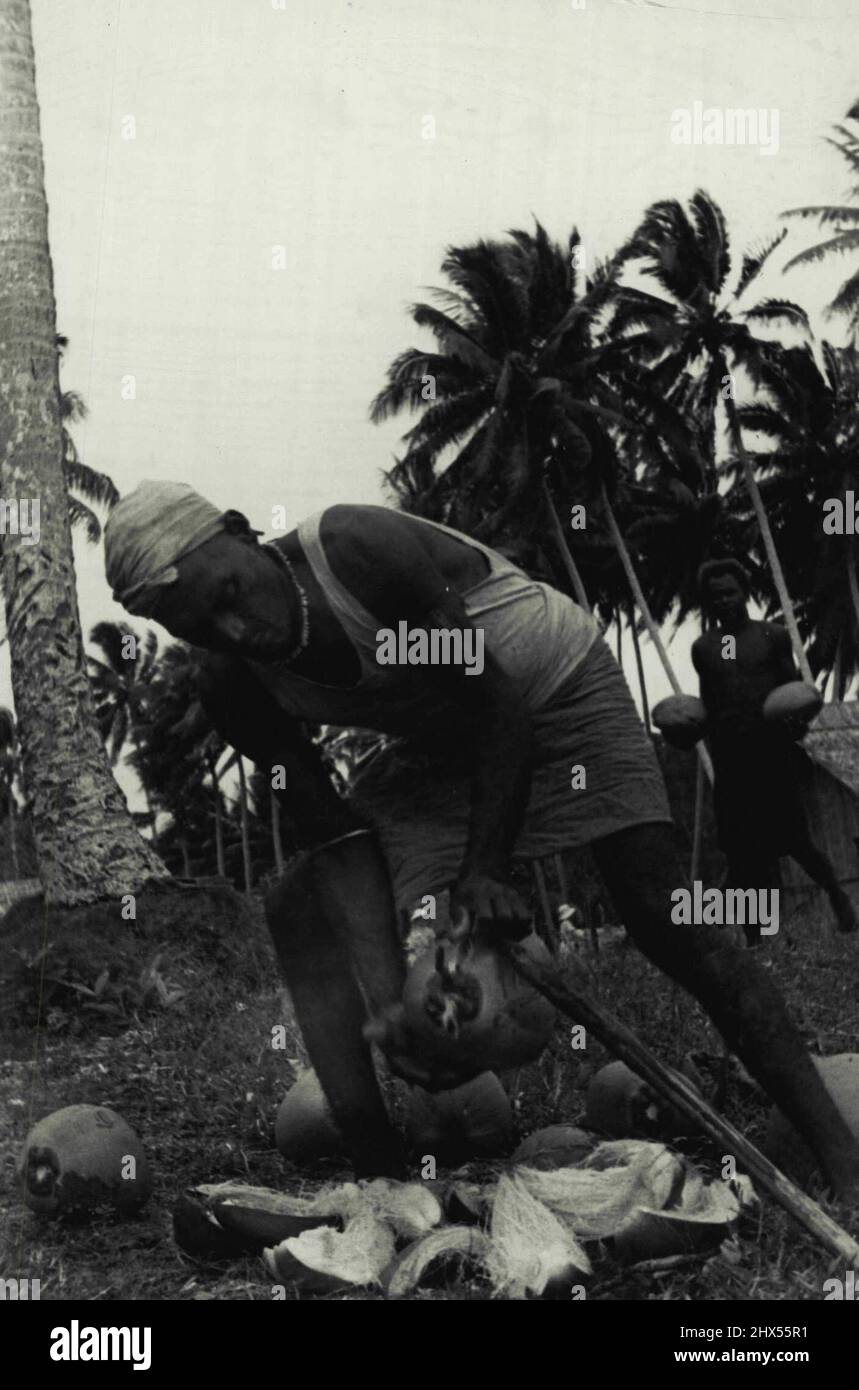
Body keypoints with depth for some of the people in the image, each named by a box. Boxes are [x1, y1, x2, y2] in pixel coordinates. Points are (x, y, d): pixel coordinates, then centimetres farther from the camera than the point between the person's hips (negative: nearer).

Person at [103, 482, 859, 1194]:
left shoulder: (360, 548, -33)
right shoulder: (236, 692, -15)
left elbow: (497, 702, -28)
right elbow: (336, 833, -16)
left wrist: (485, 869, -29)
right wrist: (385, 997, -26)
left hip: (556, 686, -6)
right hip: (441, 742, 6)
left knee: (661, 915, -17)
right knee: (299, 906, -6)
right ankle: (378, 1167, -4)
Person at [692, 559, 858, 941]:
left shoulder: (773, 636, 4)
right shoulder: (702, 648, 11)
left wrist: (798, 719, -15)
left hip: (775, 755, -3)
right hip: (730, 761, 3)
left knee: (795, 840, -3)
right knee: (740, 852, 3)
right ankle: (753, 937, 11)